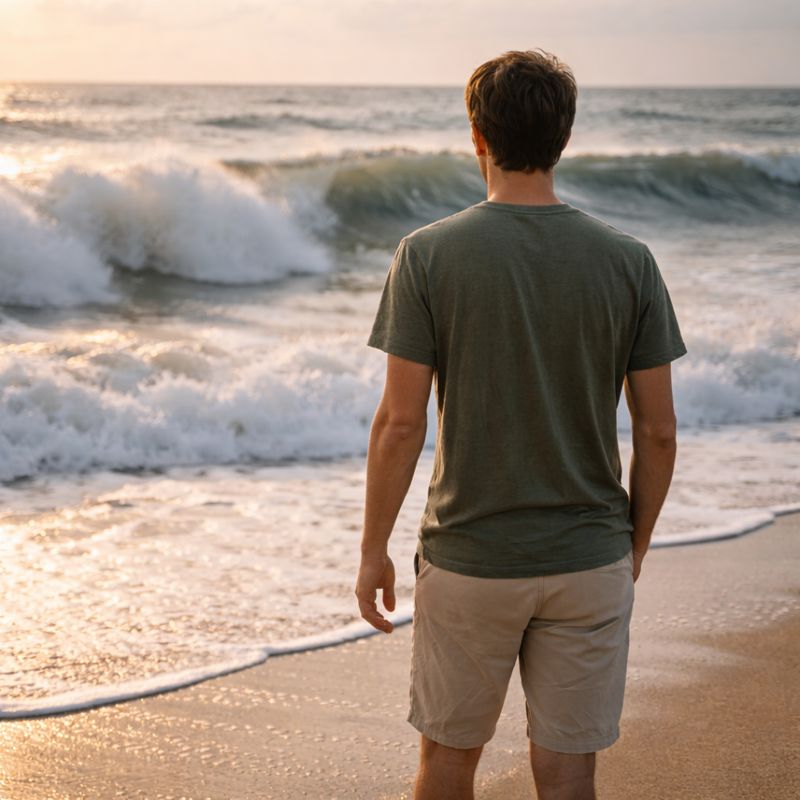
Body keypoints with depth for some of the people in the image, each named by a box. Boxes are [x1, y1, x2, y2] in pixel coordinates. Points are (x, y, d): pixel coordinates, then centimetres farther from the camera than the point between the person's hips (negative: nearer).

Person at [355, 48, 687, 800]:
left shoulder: (427, 254, -10)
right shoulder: (628, 260, -5)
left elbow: (400, 422, -11)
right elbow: (658, 432, -2)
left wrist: (373, 550, 0)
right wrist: (635, 545, 13)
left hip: (468, 560, -1)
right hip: (589, 561, 1)